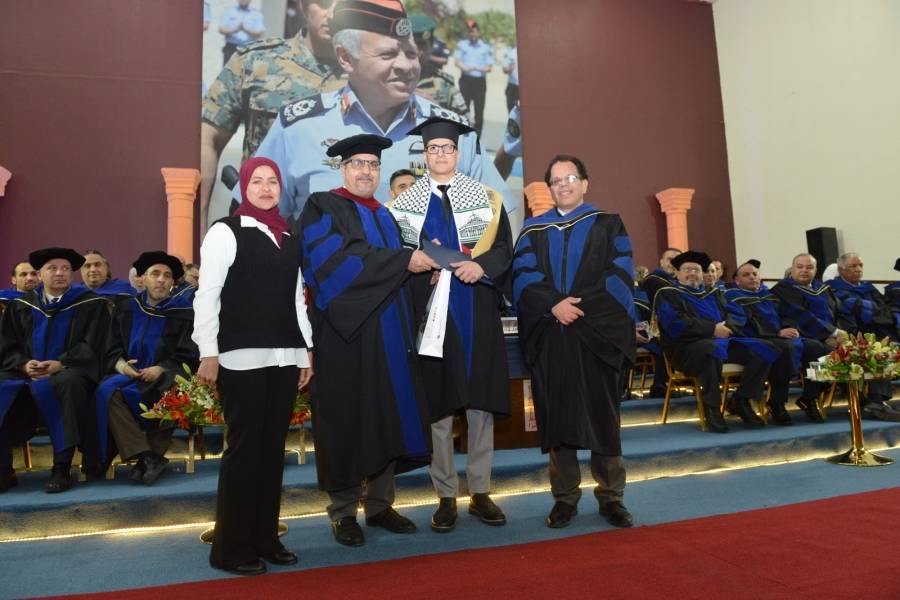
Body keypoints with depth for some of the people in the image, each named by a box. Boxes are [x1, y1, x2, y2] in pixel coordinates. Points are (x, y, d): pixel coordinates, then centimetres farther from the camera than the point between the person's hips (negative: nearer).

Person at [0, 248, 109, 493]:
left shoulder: (91, 304, 4)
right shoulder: (21, 306, 16)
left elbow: (91, 346, -3)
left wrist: (61, 364, -18)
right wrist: (24, 364, -10)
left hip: (69, 372, -4)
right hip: (26, 373, 4)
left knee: (67, 383, -38)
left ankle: (62, 466, -33)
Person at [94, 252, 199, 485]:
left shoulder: (184, 311, 3)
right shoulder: (126, 308, 13)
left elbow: (188, 356, -1)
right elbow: (112, 349, 12)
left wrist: (161, 369, -17)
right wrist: (121, 365, -11)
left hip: (166, 377, -3)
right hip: (130, 375, 3)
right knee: (107, 391, -29)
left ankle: (146, 460, -21)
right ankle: (147, 457, -32)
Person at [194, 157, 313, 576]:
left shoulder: (289, 238, 16)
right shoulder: (225, 231, -1)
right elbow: (207, 295, -6)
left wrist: (307, 349, 12)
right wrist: (208, 353, -13)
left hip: (284, 357, 6)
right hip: (242, 358, -6)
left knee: (273, 448, 10)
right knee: (243, 448, -1)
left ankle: (265, 538, 22)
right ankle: (231, 547, 13)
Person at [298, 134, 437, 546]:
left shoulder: (385, 216, 21)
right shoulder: (323, 208, 0)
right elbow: (337, 260, -17)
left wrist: (424, 265, 0)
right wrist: (403, 261, -19)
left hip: (387, 334, 6)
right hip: (346, 334, -6)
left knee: (387, 417, 7)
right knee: (348, 420, -1)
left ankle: (379, 505, 19)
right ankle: (343, 511, 13)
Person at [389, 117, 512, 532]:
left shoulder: (485, 197, 10)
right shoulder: (405, 202, 9)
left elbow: (504, 246, 2)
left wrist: (480, 265, -16)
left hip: (477, 312, 1)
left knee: (480, 401, 4)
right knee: (438, 403, 2)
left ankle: (480, 491, 17)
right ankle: (446, 495, 14)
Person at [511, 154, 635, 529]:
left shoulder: (607, 225, 8)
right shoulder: (532, 231, 12)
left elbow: (619, 277, -3)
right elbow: (523, 277, 0)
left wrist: (581, 307, -14)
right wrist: (554, 305, -16)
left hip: (596, 336, -1)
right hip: (548, 339, 2)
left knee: (602, 417, 4)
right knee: (557, 417, 4)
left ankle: (611, 496, 17)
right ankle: (565, 497, 16)